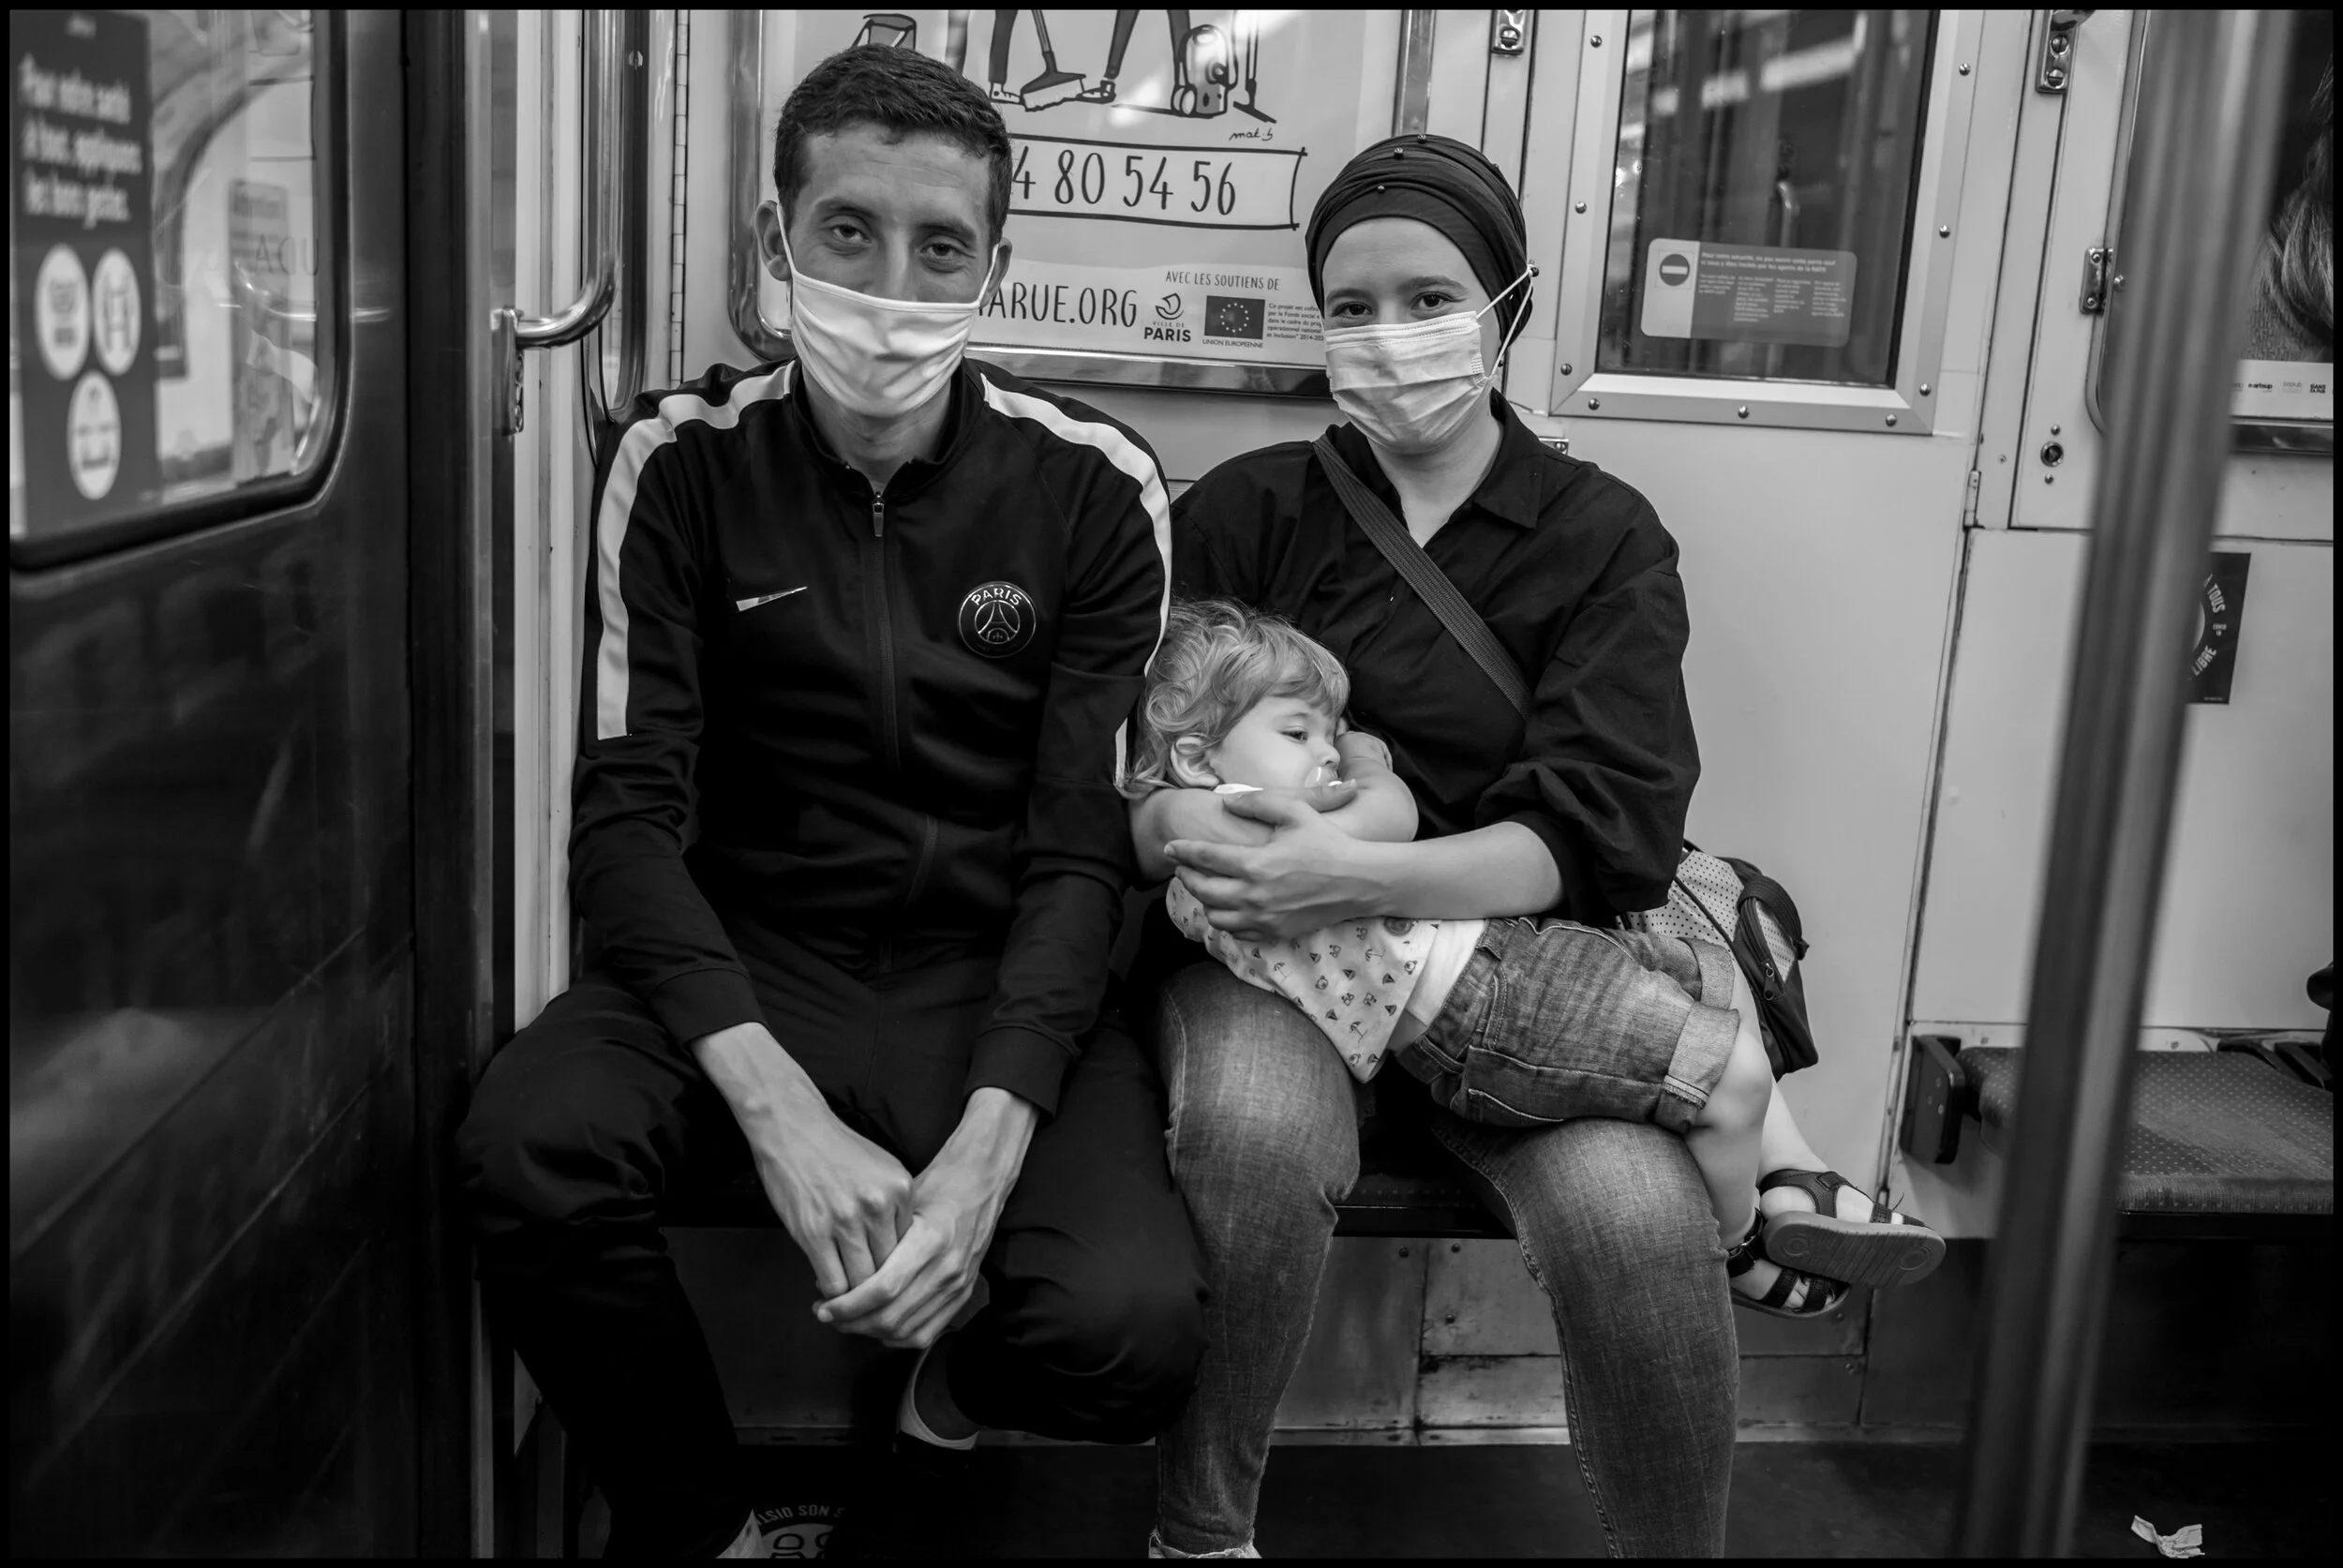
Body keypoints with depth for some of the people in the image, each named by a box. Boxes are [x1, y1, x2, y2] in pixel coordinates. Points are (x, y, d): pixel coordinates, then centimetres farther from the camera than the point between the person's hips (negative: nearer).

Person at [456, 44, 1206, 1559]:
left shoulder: (1095, 486, -5)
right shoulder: (681, 461, -3)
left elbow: (1085, 851, -8)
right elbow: (632, 813, -9)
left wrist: (987, 1146, -24)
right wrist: (781, 1109, -25)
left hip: (998, 978, -1)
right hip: (745, 957, 1)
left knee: (1130, 1332, -27)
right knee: (530, 1152, -30)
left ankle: (964, 1381, 14)